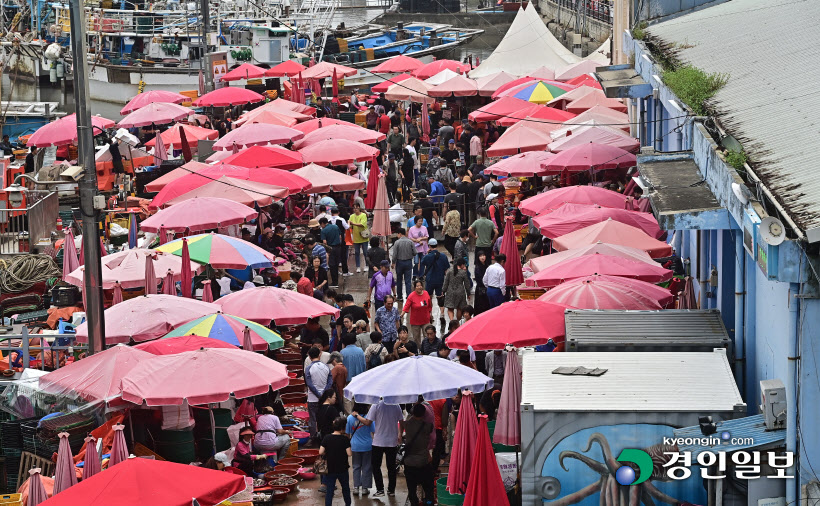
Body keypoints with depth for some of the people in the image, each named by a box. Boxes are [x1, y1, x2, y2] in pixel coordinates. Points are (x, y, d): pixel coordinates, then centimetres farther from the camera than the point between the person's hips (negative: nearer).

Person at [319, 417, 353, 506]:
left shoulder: (326, 438, -6)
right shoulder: (345, 439, -12)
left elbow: (321, 452, -9)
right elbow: (349, 453, -17)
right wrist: (351, 451, 5)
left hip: (330, 469, 0)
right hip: (342, 469, 0)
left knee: (329, 490, 4)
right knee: (345, 488, 21)